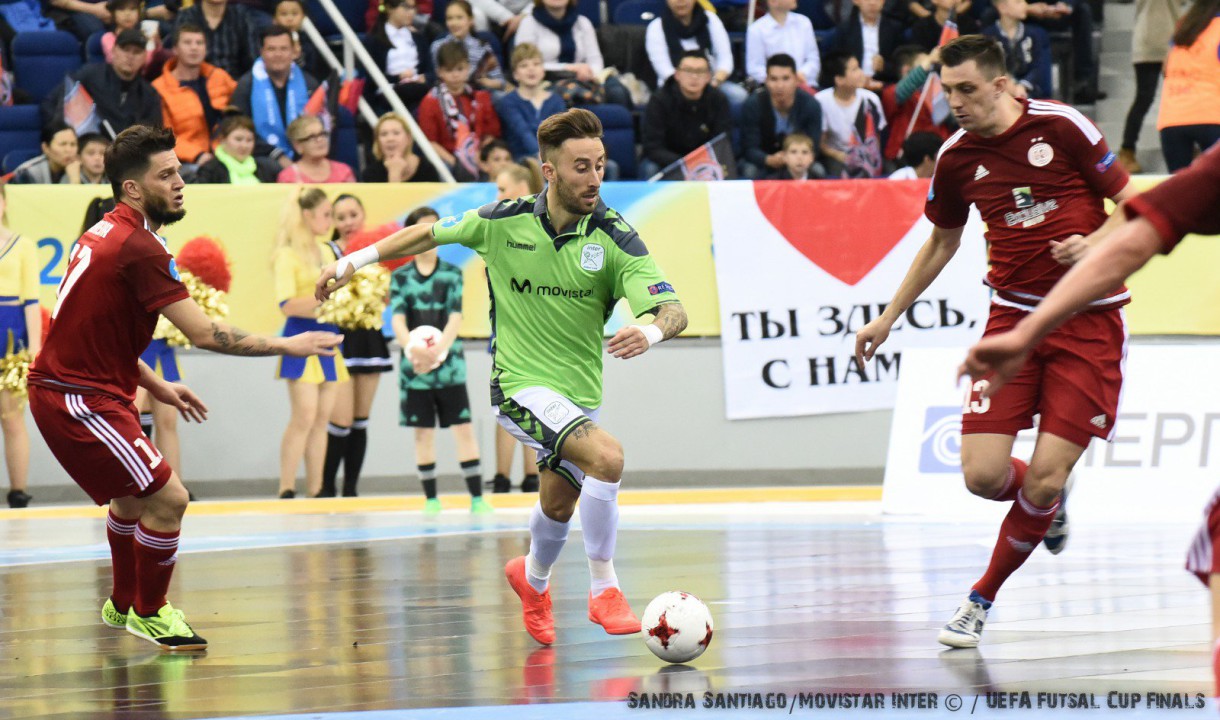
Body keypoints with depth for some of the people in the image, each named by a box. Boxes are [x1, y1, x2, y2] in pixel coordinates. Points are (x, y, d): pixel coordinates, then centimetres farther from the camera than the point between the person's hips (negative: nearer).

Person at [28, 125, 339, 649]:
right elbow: (204, 333, -24)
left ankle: (124, 604, 47)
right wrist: (285, 345, -15)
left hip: (75, 386, 11)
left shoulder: (109, 233, 9)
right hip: (79, 399, -11)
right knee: (166, 498, -11)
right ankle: (148, 615, 7)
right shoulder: (138, 247, -21)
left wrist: (155, 386, 18)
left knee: (133, 493, 29)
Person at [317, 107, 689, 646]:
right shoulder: (504, 222, -10)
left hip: (581, 394, 3)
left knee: (559, 506, 22)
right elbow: (431, 233, 9)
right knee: (606, 456, -28)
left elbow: (673, 310, -20)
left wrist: (651, 332, -43)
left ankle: (533, 578, 55)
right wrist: (353, 262, 11)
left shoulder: (615, 238, -12)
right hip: (521, 385, -3)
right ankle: (604, 591, -16)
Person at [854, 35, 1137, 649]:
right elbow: (941, 244, 21)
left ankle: (983, 598, 11)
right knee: (983, 475, -10)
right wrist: (888, 318, 22)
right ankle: (1048, 506, 26)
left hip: (1088, 318, -3)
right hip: (1014, 316, 3)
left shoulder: (1061, 126, -9)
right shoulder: (956, 158, 3)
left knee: (1043, 481, -10)